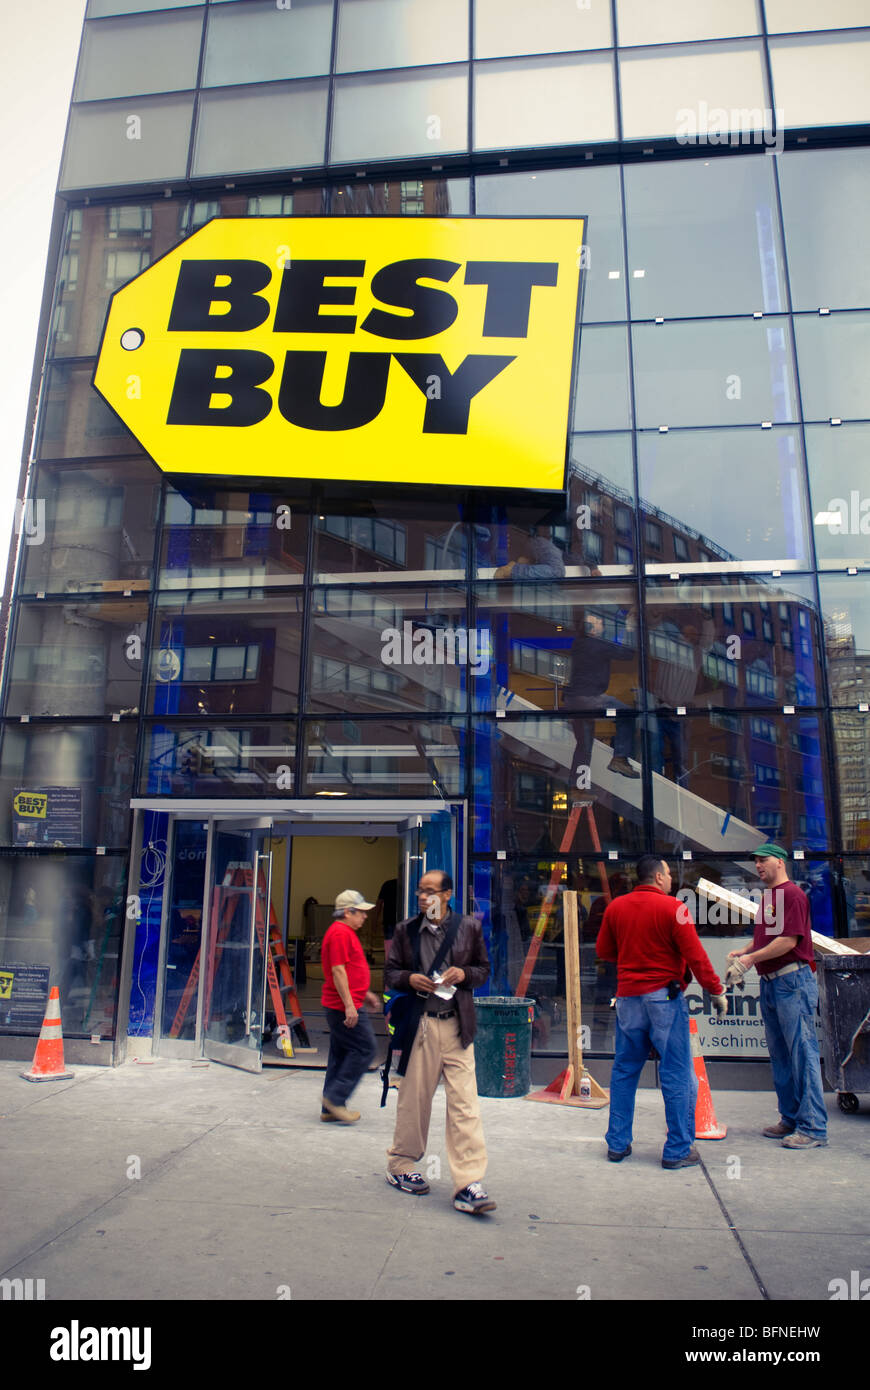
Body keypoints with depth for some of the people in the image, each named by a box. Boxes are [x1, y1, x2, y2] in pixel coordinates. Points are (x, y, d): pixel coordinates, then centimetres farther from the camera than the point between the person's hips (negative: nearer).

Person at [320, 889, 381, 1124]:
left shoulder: (346, 932, 18)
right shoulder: (340, 933, -15)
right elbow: (338, 971, -21)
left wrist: (365, 993, 26)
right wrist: (349, 1006, -22)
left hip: (339, 1005, 11)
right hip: (345, 1006, -11)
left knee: (341, 1053, 13)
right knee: (365, 1048, -7)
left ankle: (330, 1109, 18)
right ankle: (335, 1097, -3)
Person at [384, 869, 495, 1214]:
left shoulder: (469, 928, 4)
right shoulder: (406, 930, 6)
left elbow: (484, 968, 13)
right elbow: (390, 972, 11)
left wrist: (464, 974, -8)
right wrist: (410, 979, -10)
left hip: (457, 1026, 0)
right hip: (419, 1025, 0)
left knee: (464, 1103, -3)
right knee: (413, 1099, 10)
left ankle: (467, 1184, 1)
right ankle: (401, 1165, 30)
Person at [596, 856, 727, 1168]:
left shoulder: (616, 907, 4)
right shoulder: (673, 908, -10)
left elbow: (603, 950, 14)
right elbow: (695, 956, -11)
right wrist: (717, 991, -2)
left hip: (627, 996, 5)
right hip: (664, 996, -5)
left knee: (624, 1071, 14)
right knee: (678, 1075, 5)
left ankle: (617, 1144, 20)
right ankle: (678, 1151, 10)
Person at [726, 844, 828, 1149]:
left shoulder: (792, 894, -12)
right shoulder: (766, 896, 17)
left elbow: (789, 940, -19)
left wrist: (752, 958, -17)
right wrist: (743, 952, 6)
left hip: (793, 981, -10)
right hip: (769, 983, 10)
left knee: (802, 1053, -6)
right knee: (780, 1055, 13)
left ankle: (813, 1128, -1)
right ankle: (790, 1120, 22)